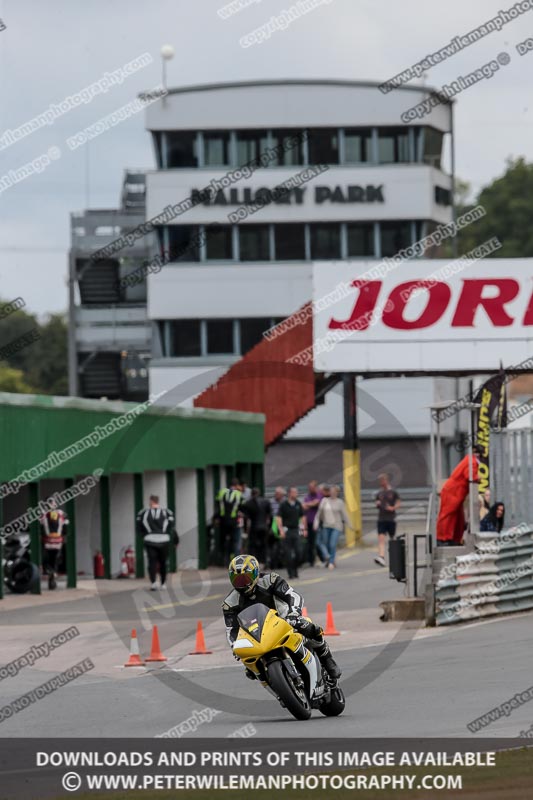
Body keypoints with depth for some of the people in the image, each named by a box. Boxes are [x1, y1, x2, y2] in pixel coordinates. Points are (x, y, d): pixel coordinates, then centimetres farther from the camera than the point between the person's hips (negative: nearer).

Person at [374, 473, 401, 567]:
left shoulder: (393, 492, 1)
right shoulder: (379, 493, 11)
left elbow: (399, 503, 0)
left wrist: (393, 508, -17)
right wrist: (377, 504, -4)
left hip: (391, 519, -2)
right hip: (381, 519, 2)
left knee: (392, 538, 8)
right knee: (381, 538, -13)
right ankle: (381, 557, -25)